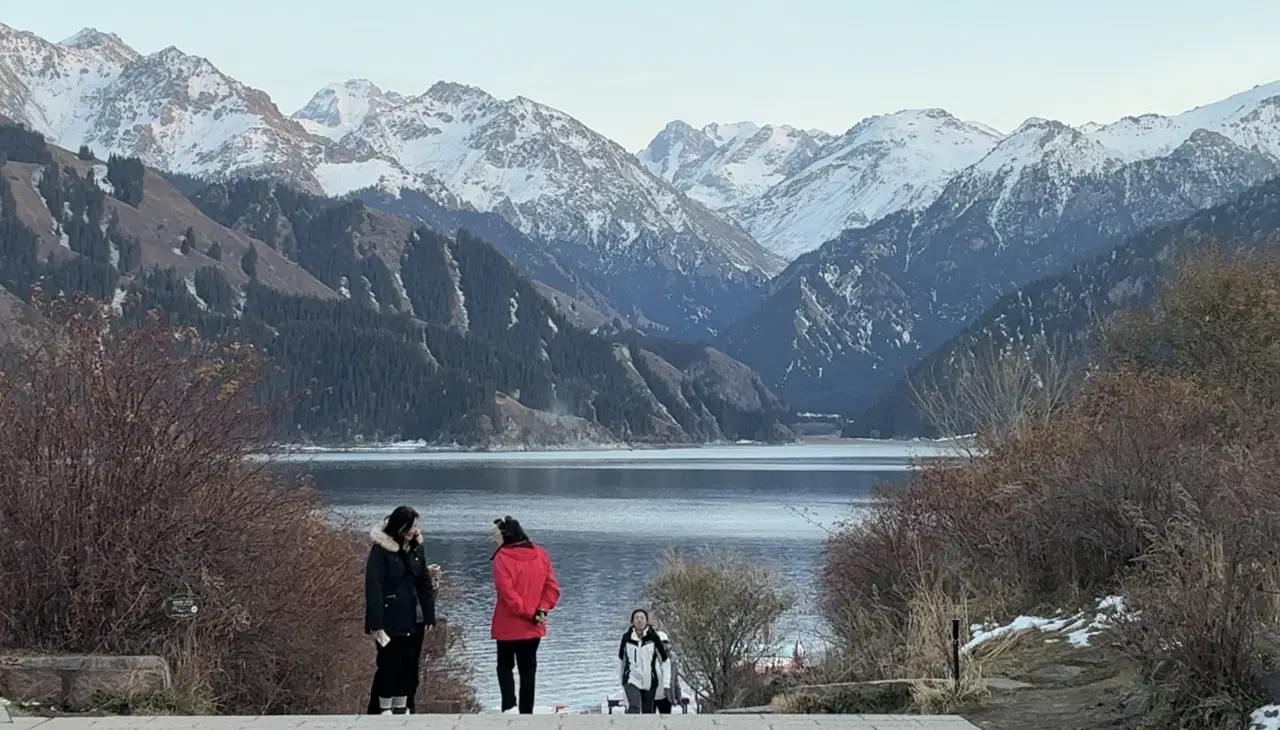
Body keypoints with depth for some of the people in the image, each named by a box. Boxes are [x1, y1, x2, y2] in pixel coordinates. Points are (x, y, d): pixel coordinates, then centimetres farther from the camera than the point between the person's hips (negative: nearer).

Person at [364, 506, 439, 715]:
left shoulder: (416, 547, 7)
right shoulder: (381, 549, -11)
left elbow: (423, 583, 11)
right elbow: (373, 587, -15)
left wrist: (428, 616, 4)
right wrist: (376, 623, -20)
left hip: (412, 619, 6)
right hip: (389, 619, -6)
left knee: (409, 665, 6)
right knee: (389, 664, -6)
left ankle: (402, 709, 14)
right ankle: (384, 710, 2)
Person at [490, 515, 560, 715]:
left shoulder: (502, 557, -13)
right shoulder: (540, 555, 5)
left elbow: (507, 592, -20)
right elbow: (552, 587, 1)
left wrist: (529, 612, -14)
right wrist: (542, 609, -7)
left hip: (508, 625, -5)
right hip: (533, 627, 5)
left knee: (505, 665, 9)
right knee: (528, 669, 12)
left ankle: (509, 706, -10)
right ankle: (527, 712, 12)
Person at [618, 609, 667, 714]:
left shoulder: (653, 637, -7)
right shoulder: (627, 637, -4)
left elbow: (663, 657, 6)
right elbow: (621, 655, 14)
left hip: (649, 681, 1)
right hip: (631, 679, -1)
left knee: (647, 710, 9)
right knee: (634, 706, -22)